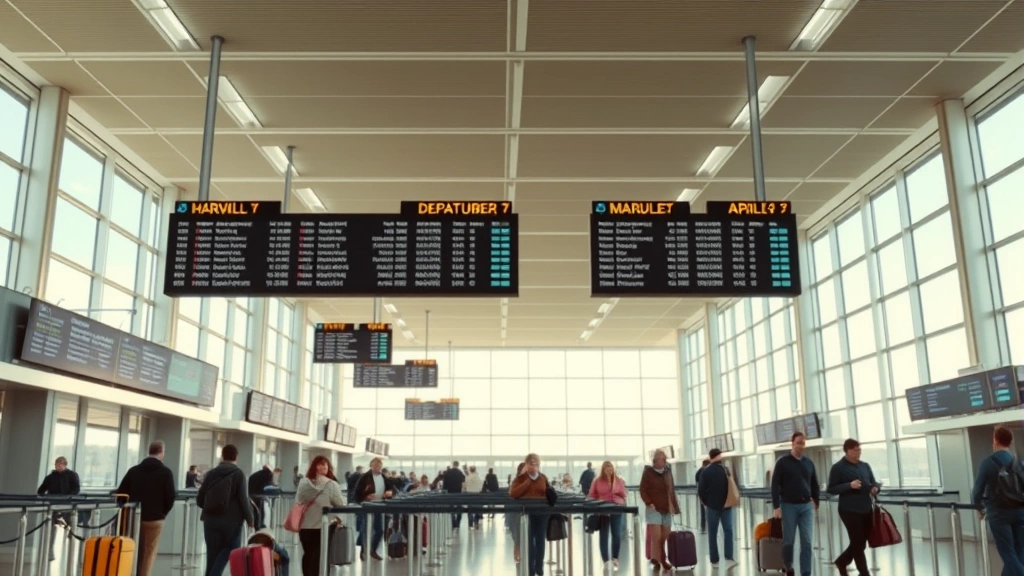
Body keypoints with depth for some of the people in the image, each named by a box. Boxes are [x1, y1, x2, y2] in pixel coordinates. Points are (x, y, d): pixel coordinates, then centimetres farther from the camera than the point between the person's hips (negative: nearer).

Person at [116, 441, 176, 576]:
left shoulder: (133, 470, 6)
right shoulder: (166, 472, -6)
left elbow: (121, 493, 4)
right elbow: (170, 497, -10)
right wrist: (163, 513, 8)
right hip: (154, 519, -4)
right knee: (148, 555, 3)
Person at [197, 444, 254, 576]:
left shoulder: (211, 473, 7)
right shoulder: (238, 474, -4)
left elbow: (199, 500, 9)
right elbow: (243, 499, -9)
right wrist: (250, 518, 4)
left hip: (211, 520, 4)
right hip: (232, 520, -4)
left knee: (212, 556, 10)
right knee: (231, 551, 7)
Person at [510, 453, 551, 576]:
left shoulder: (543, 478, 7)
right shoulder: (520, 478, -1)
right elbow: (512, 493, -15)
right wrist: (527, 481, -14)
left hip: (541, 512, 3)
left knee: (540, 540, 7)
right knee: (528, 541, 0)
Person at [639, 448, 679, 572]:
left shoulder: (668, 472, 10)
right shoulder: (648, 472, -5)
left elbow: (672, 490, 17)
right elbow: (643, 490, -6)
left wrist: (674, 505, 9)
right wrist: (649, 503, -17)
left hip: (666, 509, 5)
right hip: (654, 509, -5)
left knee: (665, 537, 7)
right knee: (656, 536, -12)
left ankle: (663, 560, 19)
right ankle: (655, 560, -3)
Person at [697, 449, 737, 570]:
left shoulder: (705, 472, -7)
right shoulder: (726, 470, -4)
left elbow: (701, 490, -9)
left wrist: (705, 502, 8)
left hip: (712, 505, -1)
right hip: (726, 505, 1)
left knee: (712, 534, 8)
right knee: (728, 530, 2)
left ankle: (714, 560, 10)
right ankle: (729, 558, -12)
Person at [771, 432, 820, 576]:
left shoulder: (809, 463, 9)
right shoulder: (782, 462, -4)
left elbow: (814, 485, 17)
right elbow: (775, 485, -6)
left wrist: (816, 502, 10)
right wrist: (776, 506, -11)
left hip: (806, 506, 3)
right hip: (789, 506, -3)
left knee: (807, 542, -1)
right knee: (789, 541, 4)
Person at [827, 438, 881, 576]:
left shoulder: (865, 466, 11)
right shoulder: (838, 468, -7)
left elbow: (873, 482, 19)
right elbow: (831, 489, -9)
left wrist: (875, 487, -5)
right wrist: (849, 485, -22)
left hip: (866, 510, 6)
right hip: (849, 510, -6)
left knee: (861, 542, 14)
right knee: (858, 543, -2)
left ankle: (841, 562, 35)